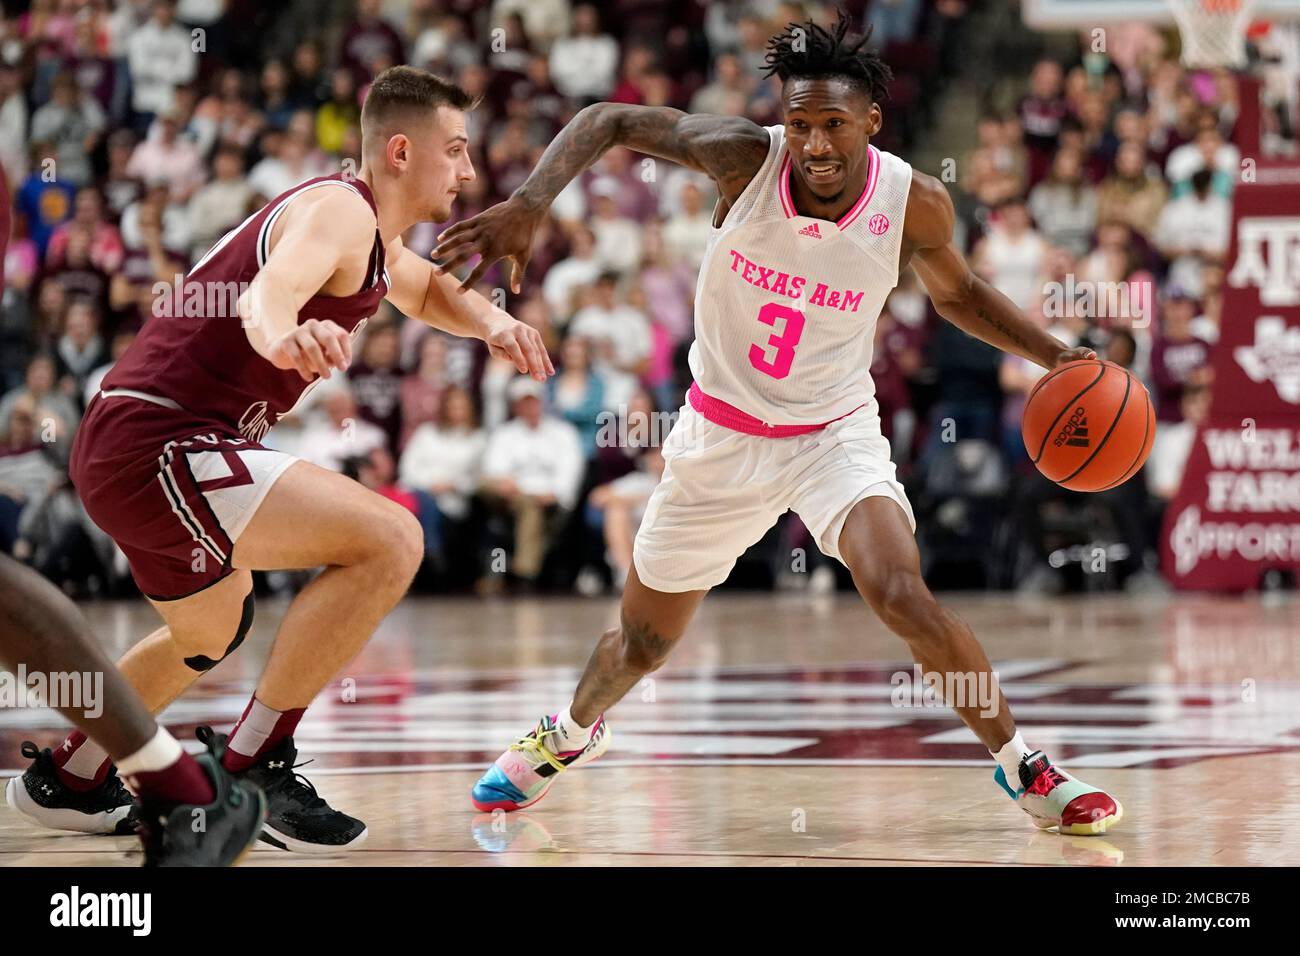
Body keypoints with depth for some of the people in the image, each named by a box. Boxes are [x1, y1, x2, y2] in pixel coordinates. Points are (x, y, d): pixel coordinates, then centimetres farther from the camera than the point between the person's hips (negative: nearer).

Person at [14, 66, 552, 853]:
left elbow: (428, 292, 38)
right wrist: (282, 333, -58)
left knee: (210, 637, 33)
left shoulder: (372, 231, 19)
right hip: (161, 441, -11)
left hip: (126, 451, 11)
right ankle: (251, 764, -16)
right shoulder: (340, 211, -12)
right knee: (389, 540, -21)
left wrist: (493, 324, 15)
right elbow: (269, 288, -34)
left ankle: (71, 778, 46)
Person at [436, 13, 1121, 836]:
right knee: (642, 645, 15)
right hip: (722, 435, 1)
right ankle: (574, 730, 49)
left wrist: (1053, 355, -10)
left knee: (903, 593, -28)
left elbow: (958, 292, 4)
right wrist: (527, 206, -30)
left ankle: (1019, 765, -10)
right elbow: (610, 121, -14)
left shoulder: (914, 204, -18)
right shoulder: (746, 158, -22)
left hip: (836, 430, -1)